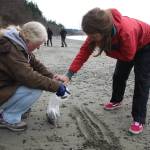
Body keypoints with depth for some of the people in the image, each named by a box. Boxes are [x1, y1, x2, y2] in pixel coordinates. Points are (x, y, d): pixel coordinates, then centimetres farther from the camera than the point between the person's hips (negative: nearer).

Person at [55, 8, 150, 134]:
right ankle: (116, 101, 37)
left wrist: (107, 50, -30)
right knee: (119, 75, 12)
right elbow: (84, 51, -27)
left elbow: (128, 56, -31)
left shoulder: (126, 32, -47)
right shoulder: (97, 31, -28)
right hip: (126, 47, 6)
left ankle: (139, 120, -7)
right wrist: (69, 74, -33)